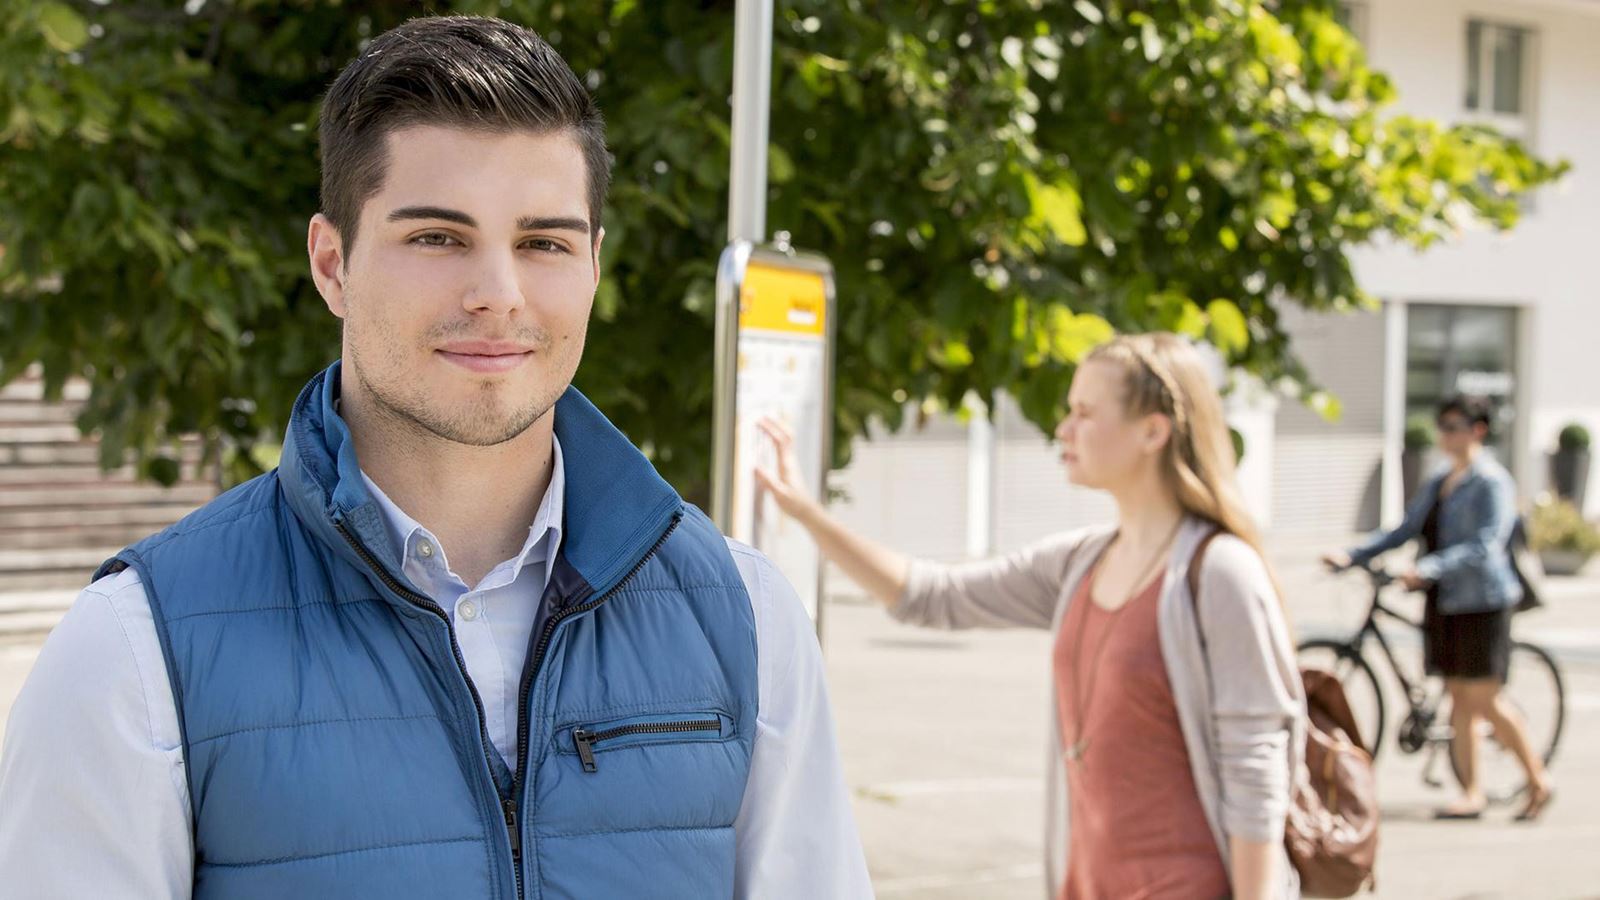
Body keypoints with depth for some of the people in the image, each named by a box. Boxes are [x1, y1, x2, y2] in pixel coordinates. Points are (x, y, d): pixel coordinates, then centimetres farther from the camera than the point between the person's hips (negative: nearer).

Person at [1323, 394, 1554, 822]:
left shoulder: (1492, 483, -10)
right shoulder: (1438, 483, 14)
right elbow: (1405, 530, 14)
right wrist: (1352, 556, 1)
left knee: (1485, 700, -5)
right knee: (1459, 698, 6)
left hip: (1480, 601, -7)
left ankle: (1538, 779, 11)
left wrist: (1428, 570, -34)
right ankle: (1471, 794, 10)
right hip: (1444, 601, 7)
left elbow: (1484, 545, -21)